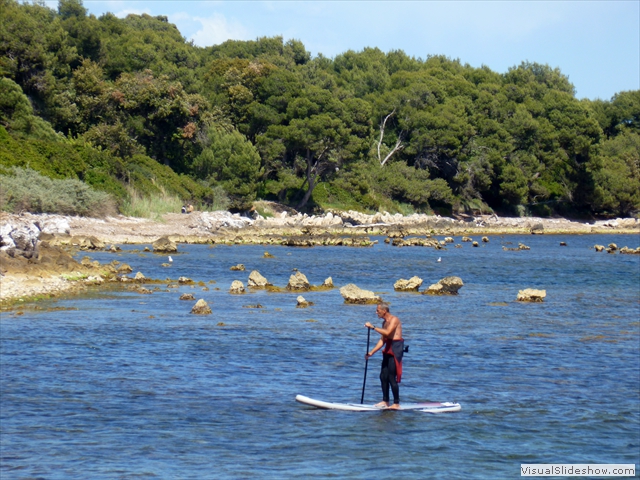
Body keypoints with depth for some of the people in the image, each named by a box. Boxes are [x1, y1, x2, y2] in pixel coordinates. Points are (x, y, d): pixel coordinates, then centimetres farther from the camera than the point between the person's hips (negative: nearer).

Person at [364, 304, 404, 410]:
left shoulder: (394, 320, -11)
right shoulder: (385, 322, 17)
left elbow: (387, 332, -29)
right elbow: (382, 340, 19)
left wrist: (373, 327, -25)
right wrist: (372, 352, 14)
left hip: (395, 349, -9)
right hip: (388, 350, 9)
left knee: (392, 377, -9)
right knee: (383, 376, 10)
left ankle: (396, 404, -5)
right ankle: (385, 401, 18)